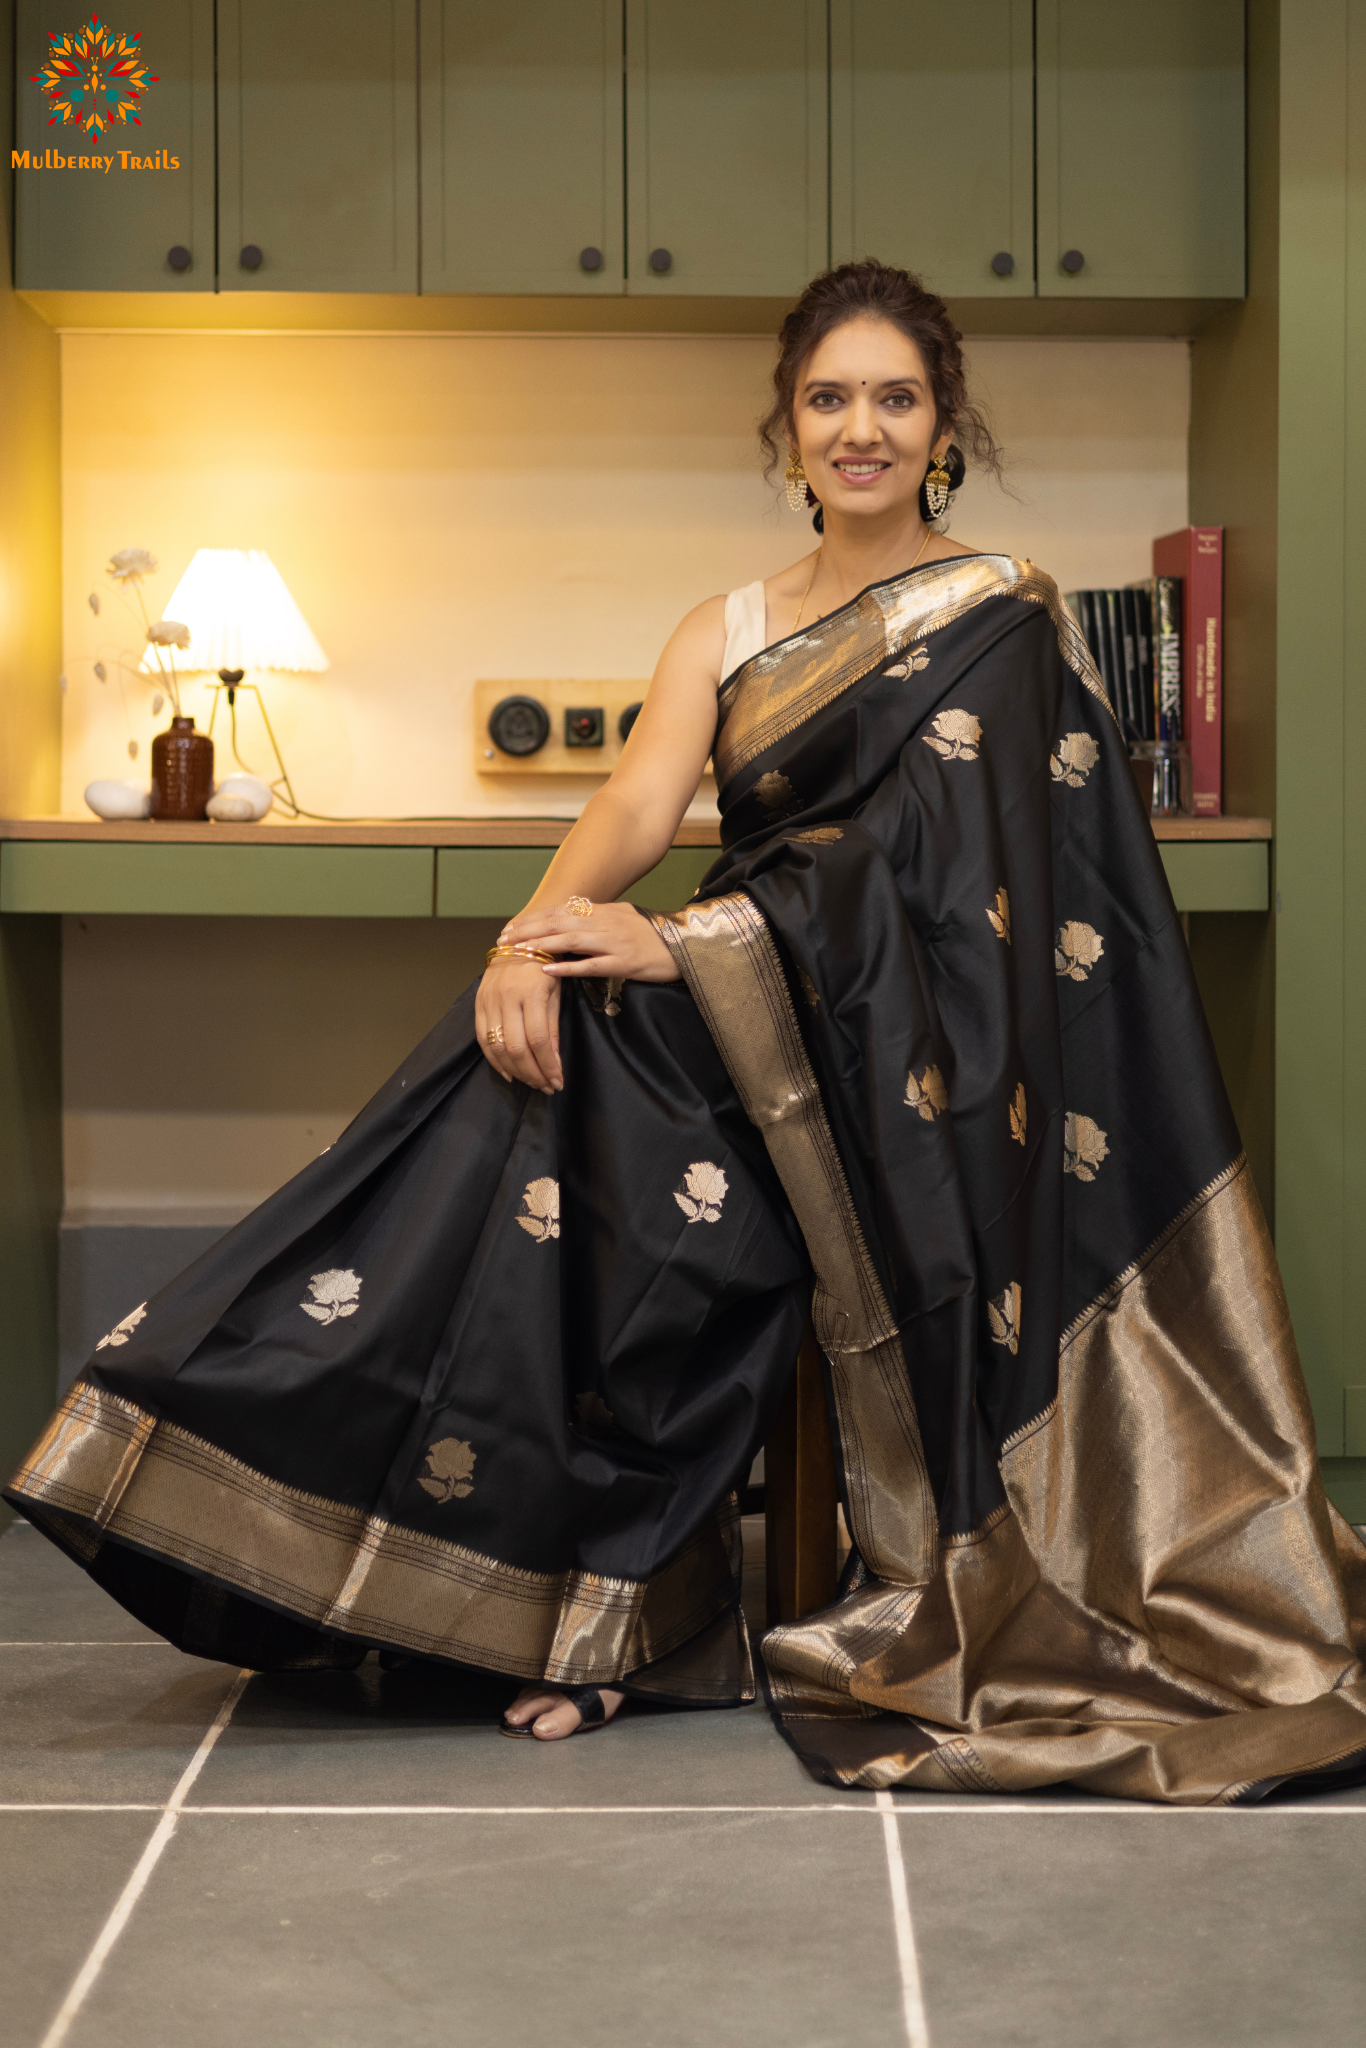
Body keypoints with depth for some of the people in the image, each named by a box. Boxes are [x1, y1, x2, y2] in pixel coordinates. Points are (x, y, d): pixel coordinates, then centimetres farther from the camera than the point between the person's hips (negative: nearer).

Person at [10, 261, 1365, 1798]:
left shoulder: (1002, 620, 2)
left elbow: (918, 851, -12)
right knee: (548, 1059, -26)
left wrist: (684, 942, -23)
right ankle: (593, 1606, -23)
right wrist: (534, 937, -24)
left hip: (916, 1038, -4)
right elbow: (637, 804, -1)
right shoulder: (727, 634, 16)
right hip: (749, 1022, 5)